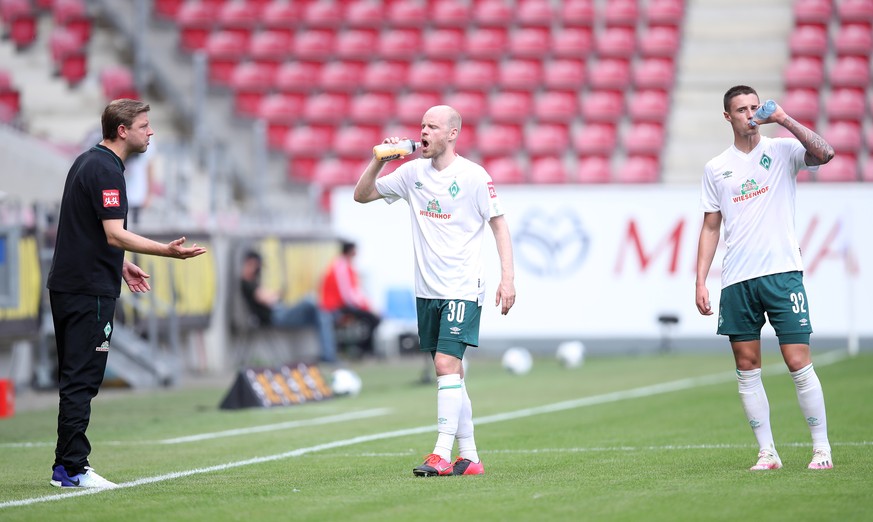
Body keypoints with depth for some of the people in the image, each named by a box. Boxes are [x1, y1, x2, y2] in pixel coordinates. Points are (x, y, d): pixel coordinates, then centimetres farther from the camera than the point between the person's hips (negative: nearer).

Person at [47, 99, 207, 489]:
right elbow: (115, 235, -24)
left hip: (67, 286, 10)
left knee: (74, 379, 13)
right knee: (81, 379, -8)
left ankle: (66, 465, 15)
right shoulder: (106, 171, -16)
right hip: (89, 291, -10)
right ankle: (73, 469, -8)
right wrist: (168, 251, -31)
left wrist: (121, 265, 27)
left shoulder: (88, 162, 15)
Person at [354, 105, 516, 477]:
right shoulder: (413, 173, 8)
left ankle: (442, 455, -16)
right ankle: (469, 457, 12)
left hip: (462, 289, -6)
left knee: (446, 366, -16)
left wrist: (507, 277, -12)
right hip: (427, 290, 6)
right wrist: (379, 161, -4)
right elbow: (362, 195, 13)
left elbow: (499, 225, -4)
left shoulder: (473, 176, -7)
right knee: (450, 374, 7)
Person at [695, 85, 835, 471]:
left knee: (798, 362, -7)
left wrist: (785, 120, -18)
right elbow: (710, 227, 15)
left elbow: (825, 154, -16)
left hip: (782, 272, -3)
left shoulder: (783, 150, 4)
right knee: (747, 369, 2)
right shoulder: (716, 169, 12)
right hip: (736, 280, 3)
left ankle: (822, 447, 0)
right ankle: (767, 451, 8)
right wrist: (700, 281, 8)